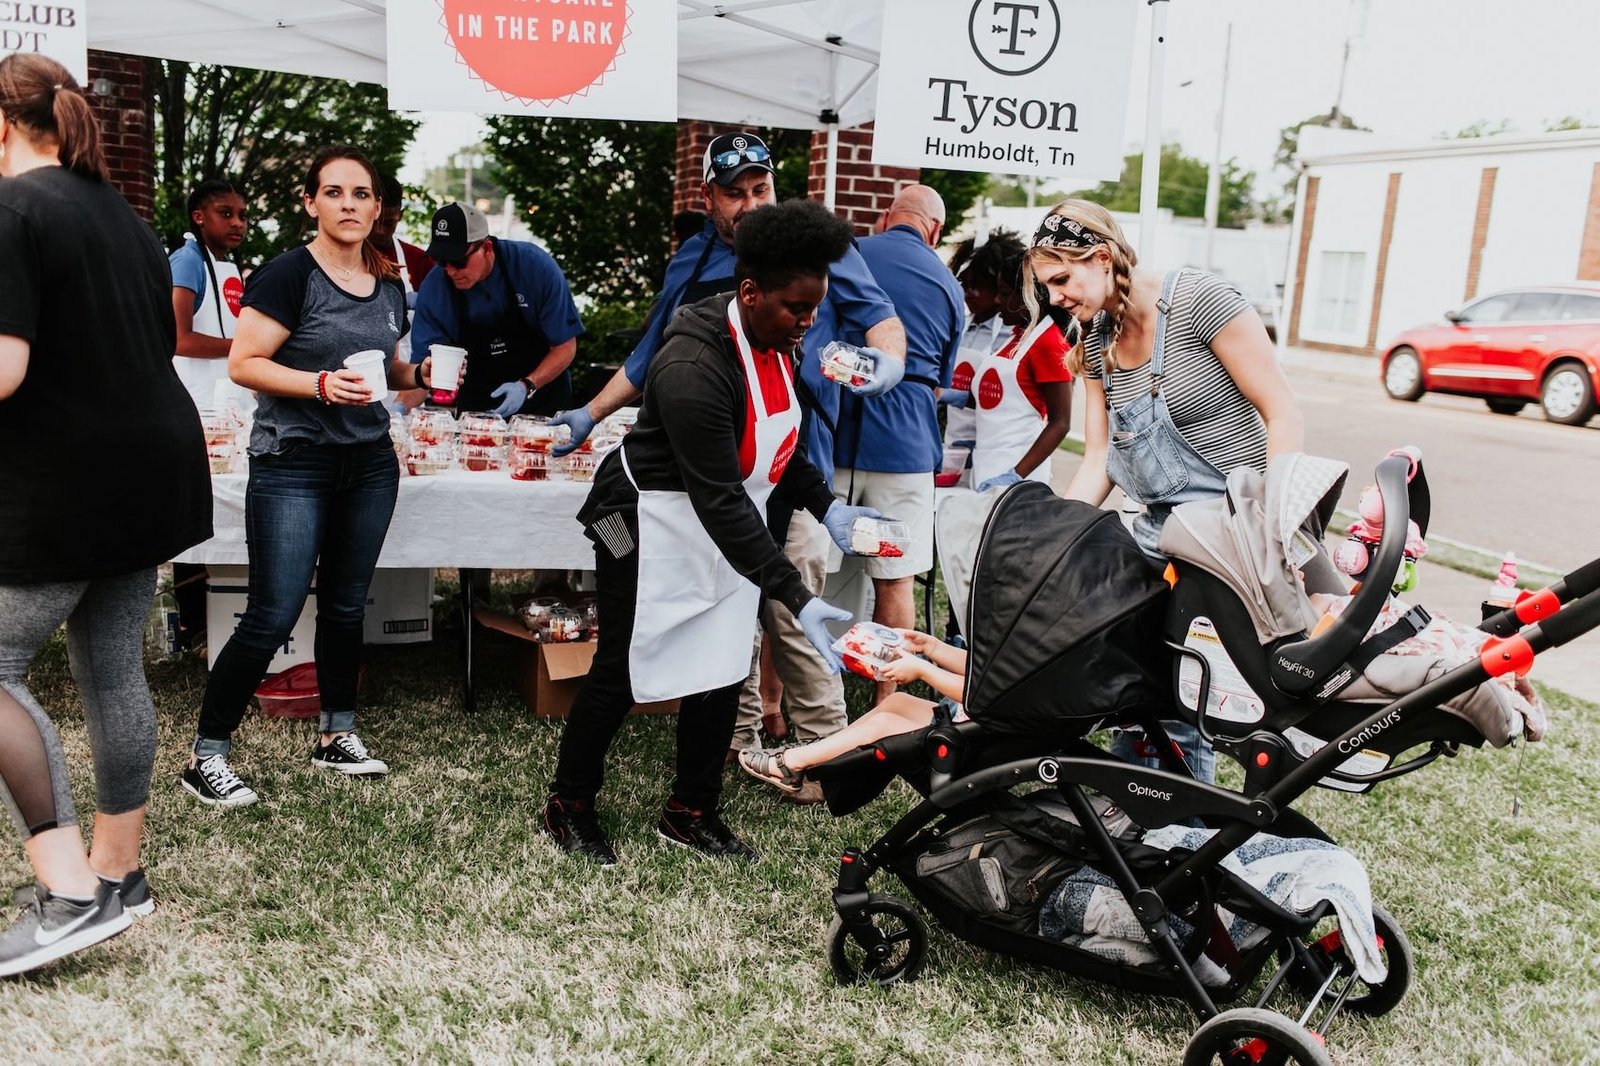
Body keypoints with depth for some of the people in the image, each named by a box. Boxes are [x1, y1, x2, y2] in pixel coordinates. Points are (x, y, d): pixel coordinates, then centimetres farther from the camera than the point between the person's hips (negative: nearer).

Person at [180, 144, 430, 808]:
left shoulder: (389, 285, 10)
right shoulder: (290, 274, -10)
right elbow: (243, 364, -14)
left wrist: (419, 374, 3)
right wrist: (322, 384, -26)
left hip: (369, 463, 6)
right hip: (294, 465, -6)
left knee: (346, 605, 14)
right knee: (272, 616, -7)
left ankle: (337, 737, 29)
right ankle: (205, 757, 7)